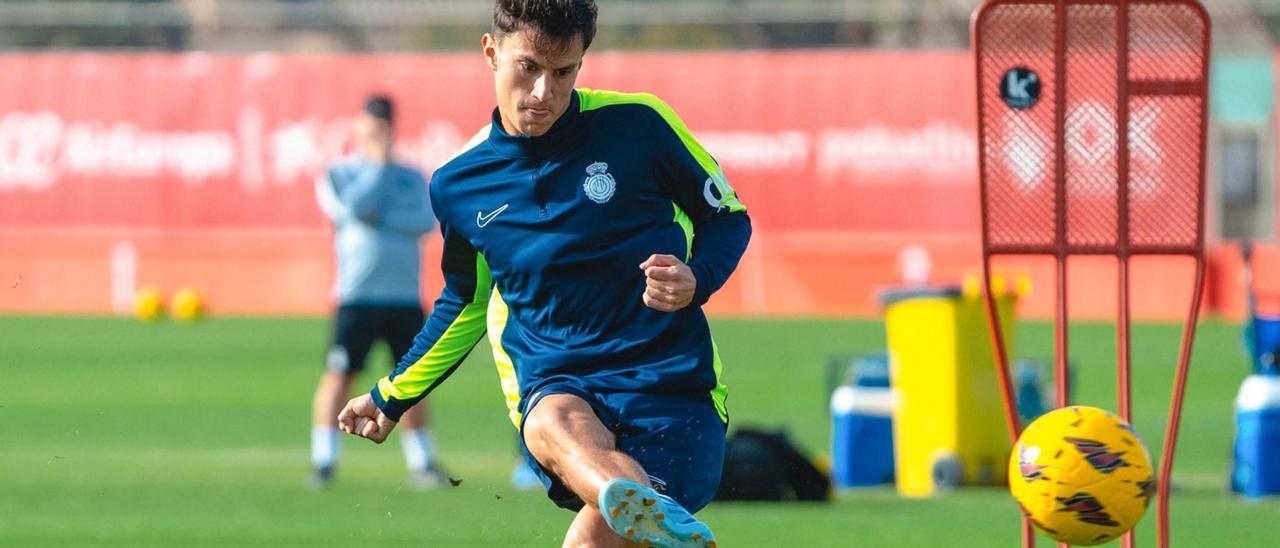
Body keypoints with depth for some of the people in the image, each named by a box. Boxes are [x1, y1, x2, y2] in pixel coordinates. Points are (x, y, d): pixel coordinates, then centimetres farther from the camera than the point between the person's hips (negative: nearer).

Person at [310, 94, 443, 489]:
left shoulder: (412, 178, 15)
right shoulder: (337, 175, 7)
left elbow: (427, 220, -2)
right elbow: (352, 207, -13)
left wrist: (382, 218, -12)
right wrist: (377, 165, -5)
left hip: (405, 297, 3)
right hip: (357, 296, -3)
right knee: (340, 374, -9)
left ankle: (422, 462, 11)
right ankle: (323, 461, -6)